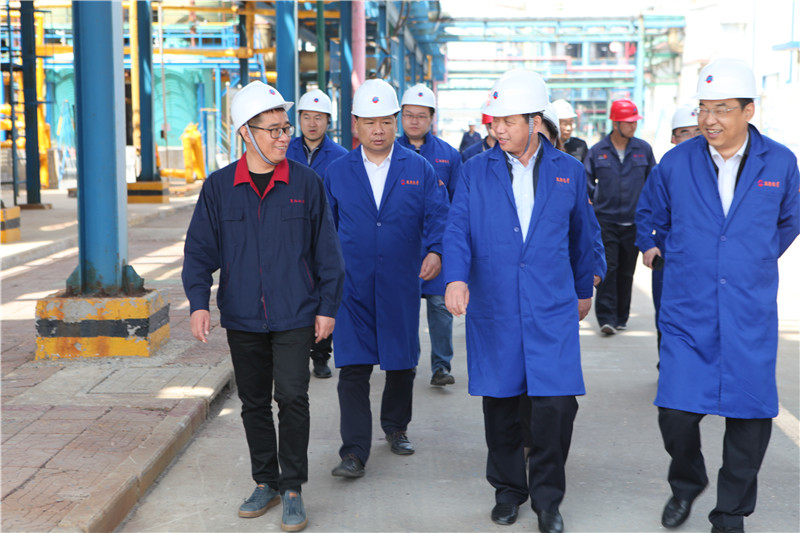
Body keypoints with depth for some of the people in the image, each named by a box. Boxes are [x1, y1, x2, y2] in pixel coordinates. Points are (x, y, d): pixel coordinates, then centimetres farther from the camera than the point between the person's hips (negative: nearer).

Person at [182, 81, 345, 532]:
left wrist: (328, 307, 1)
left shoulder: (306, 183, -2)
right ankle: (266, 482, 27)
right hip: (242, 317, 2)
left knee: (292, 397, -9)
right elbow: (200, 249, 4)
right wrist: (199, 302, -7)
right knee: (254, 403, 12)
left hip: (294, 316, -2)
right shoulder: (219, 187, 1)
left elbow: (327, 250, 2)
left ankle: (292, 489, 5)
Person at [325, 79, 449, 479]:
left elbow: (438, 215, -4)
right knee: (352, 368, -8)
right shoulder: (337, 172, 6)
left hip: (401, 286, 1)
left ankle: (395, 427, 36)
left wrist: (435, 251, -23)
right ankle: (354, 452, -5)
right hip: (352, 286, -1)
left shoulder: (419, 169, 4)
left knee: (402, 363, 12)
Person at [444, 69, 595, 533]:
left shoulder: (569, 172, 6)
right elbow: (458, 229, -3)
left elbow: (579, 235, 16)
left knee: (557, 402, -7)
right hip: (492, 308, 1)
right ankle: (508, 490, 25)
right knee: (500, 403, 7)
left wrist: (584, 290, 23)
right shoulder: (476, 171, 4)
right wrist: (456, 277, -21)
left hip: (552, 309, 0)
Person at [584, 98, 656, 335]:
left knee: (626, 271, 8)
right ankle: (606, 317, -11)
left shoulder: (643, 149, 5)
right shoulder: (597, 151, 1)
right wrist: (593, 202, 3)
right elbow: (586, 183, 11)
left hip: (633, 222, 2)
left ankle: (621, 317, 18)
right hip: (605, 220, -2)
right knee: (608, 268, -11)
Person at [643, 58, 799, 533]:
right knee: (676, 411, -6)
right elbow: (657, 220, 18)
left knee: (749, 415, 4)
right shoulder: (675, 164, -2)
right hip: (687, 313, 0)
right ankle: (686, 484, 25)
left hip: (751, 315, 0)